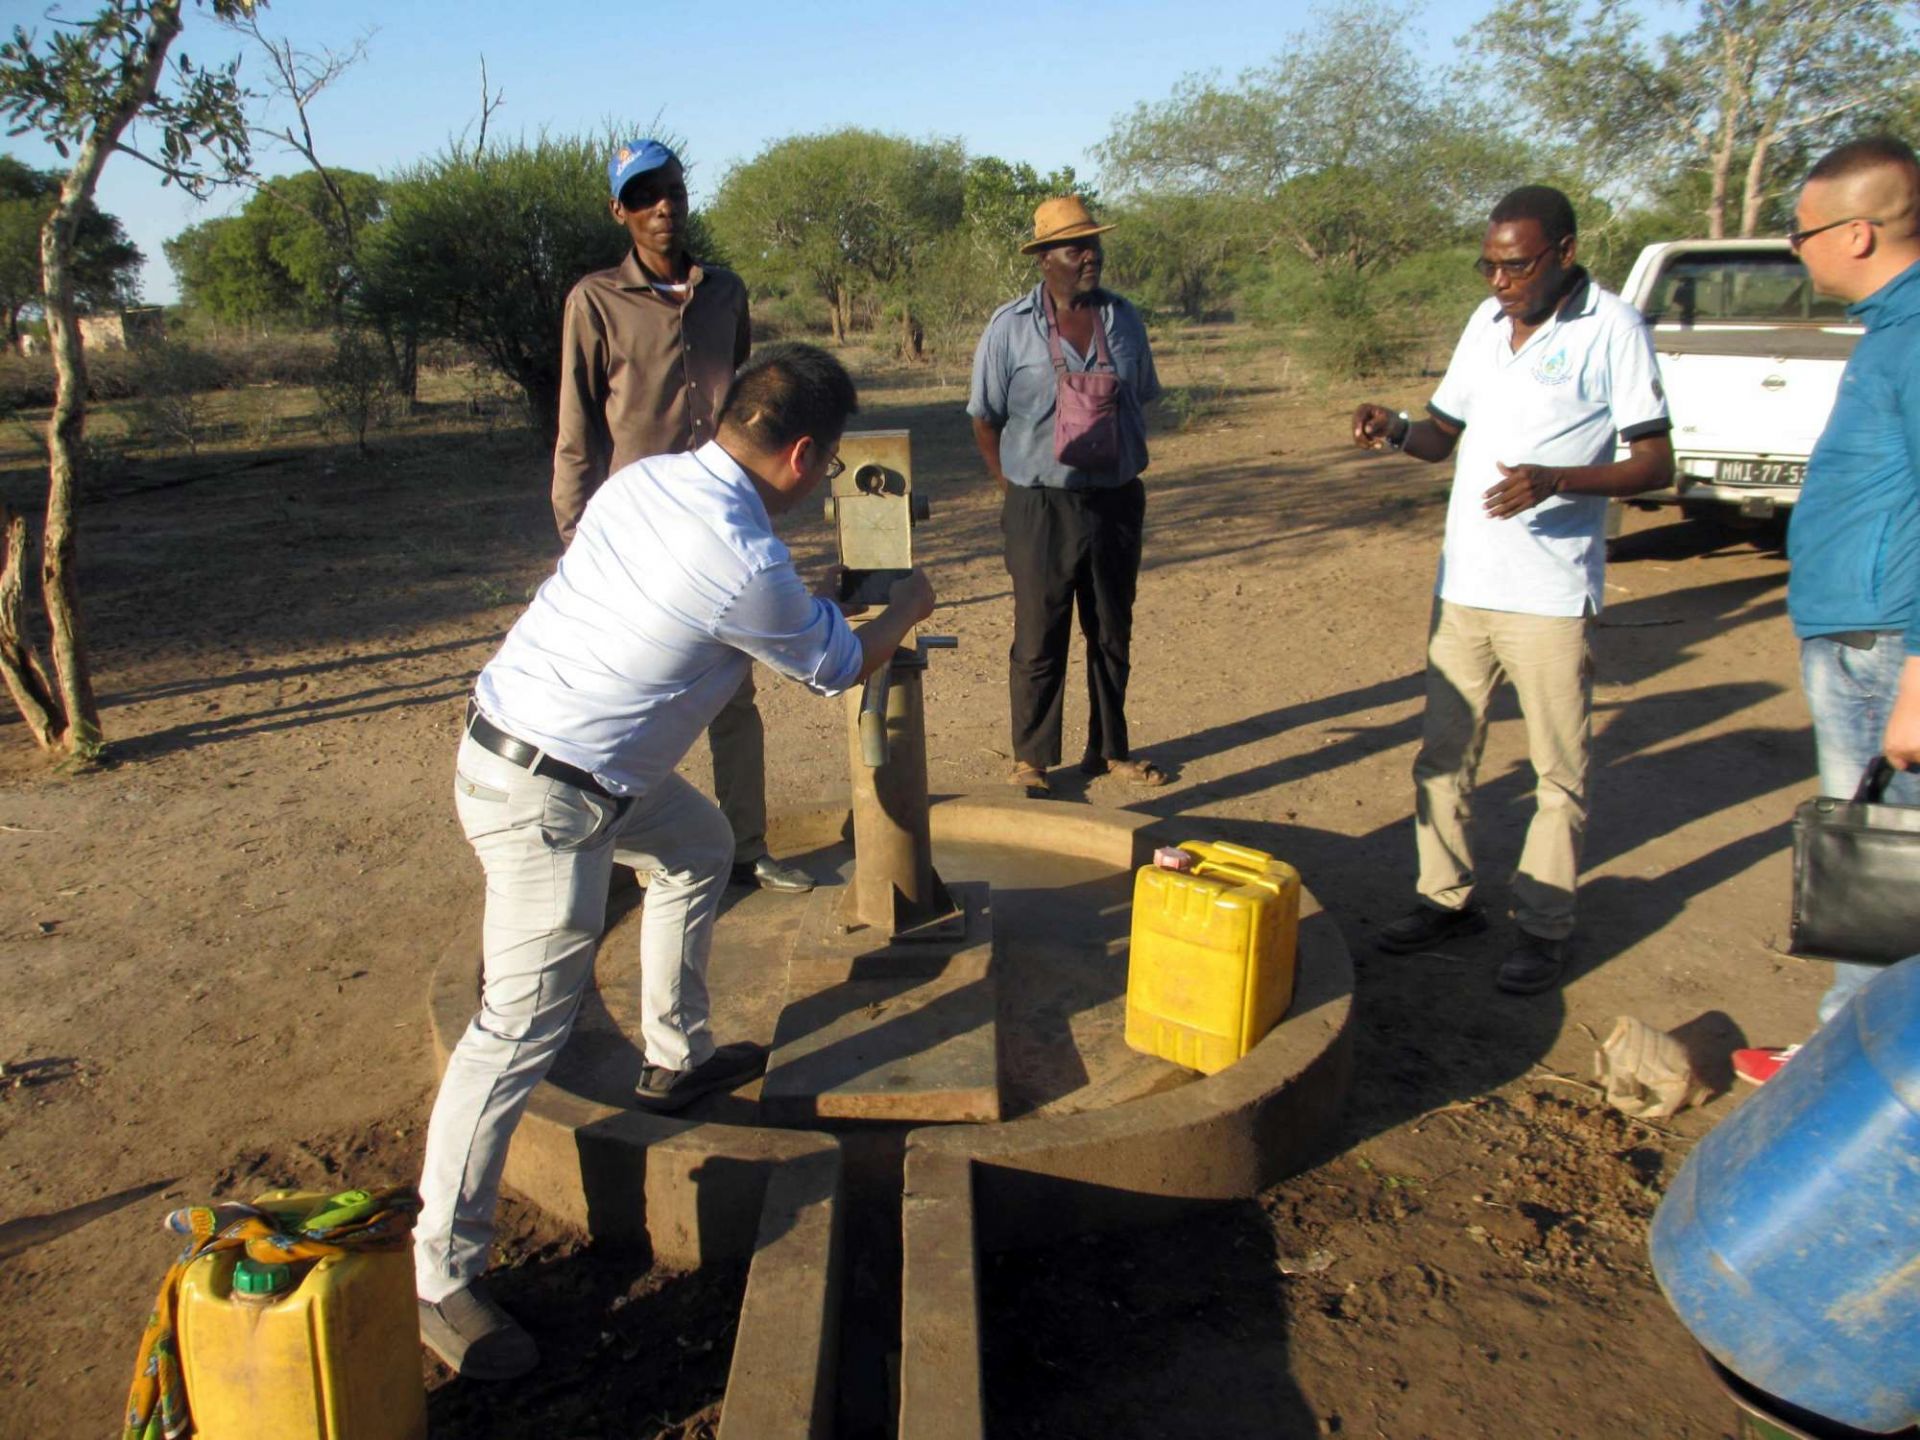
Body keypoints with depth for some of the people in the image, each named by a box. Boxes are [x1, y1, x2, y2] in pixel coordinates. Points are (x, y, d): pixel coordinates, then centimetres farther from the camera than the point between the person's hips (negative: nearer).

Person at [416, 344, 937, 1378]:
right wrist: (907, 606, 18)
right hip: (547, 799, -10)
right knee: (526, 1025, -3)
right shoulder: (749, 569, -22)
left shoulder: (645, 477, 1)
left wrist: (818, 596, 28)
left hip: (510, 732, 10)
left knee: (697, 848, 26)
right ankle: (442, 1277, 8)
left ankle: (674, 1059, 39)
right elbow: (839, 668, -2)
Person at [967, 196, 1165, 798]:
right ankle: (1031, 759, 15)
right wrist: (1015, 491, 0)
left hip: (1117, 501, 4)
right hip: (1042, 510, -4)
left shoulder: (1124, 319, 7)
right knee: (1039, 641, 2)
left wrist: (1125, 479, 12)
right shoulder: (1011, 326, -5)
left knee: (1112, 635, 13)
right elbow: (985, 417, 1)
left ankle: (1109, 749, 28)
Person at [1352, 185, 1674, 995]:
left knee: (1559, 772, 3)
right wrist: (1397, 432, -5)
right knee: (1444, 753, 12)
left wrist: (1556, 479, -26)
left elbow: (1655, 465, -9)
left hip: (1550, 594, -6)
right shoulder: (1487, 322, 11)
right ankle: (1447, 898, 25)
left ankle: (1545, 926, 15)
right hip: (1463, 584, 6)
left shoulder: (1612, 329, -7)